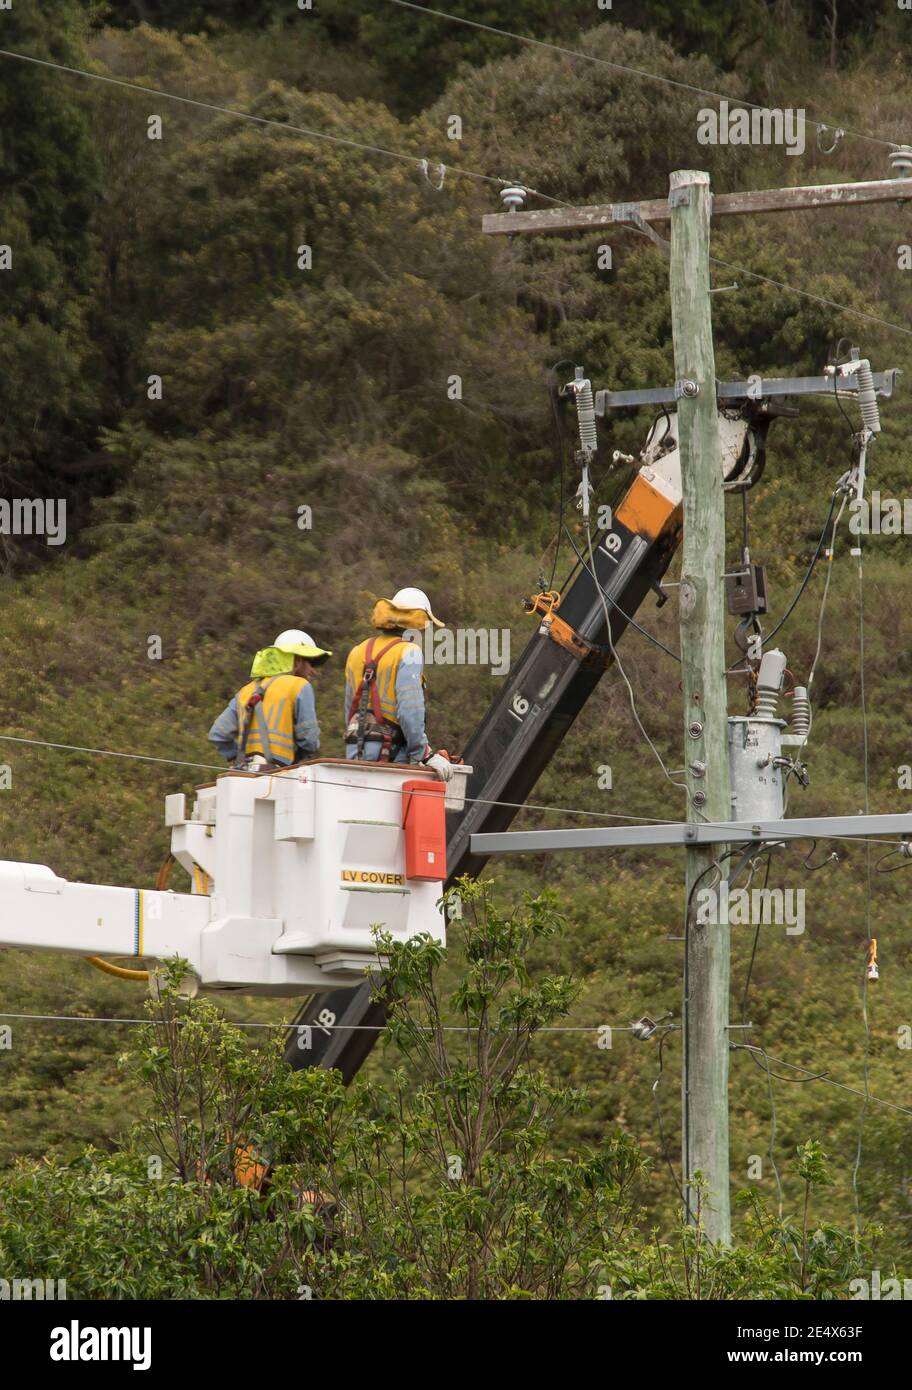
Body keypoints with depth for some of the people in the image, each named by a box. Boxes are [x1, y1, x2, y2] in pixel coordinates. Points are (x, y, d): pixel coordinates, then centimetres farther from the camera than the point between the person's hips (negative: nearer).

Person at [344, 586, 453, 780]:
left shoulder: (358, 652, 18)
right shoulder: (408, 653, -6)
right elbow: (410, 711, -15)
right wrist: (425, 755, -12)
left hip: (355, 752, 7)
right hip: (390, 754, -7)